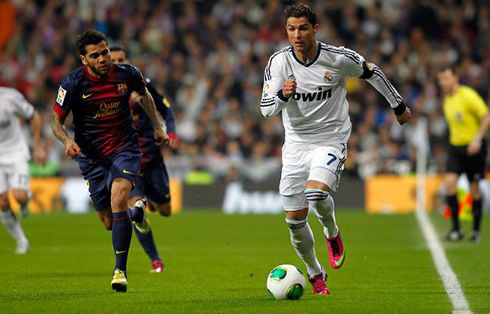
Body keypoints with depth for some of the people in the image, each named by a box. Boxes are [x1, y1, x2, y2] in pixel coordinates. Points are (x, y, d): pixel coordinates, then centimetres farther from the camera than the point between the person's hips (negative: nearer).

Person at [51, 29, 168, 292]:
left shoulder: (127, 74, -8)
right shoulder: (73, 84, -14)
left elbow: (144, 94, 16)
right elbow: (57, 121, -7)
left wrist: (157, 126, 16)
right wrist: (67, 140, -27)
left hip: (124, 147, -1)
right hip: (91, 156, 1)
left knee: (118, 197, -28)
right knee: (109, 223, 6)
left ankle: (120, 270, -23)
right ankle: (137, 213, 45)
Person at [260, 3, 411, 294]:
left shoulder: (339, 58, -12)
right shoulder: (279, 62, -8)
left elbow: (373, 73, 6)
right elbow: (266, 108, -10)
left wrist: (399, 107, 17)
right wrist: (282, 95, -33)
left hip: (331, 140, -3)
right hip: (296, 144, 3)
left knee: (316, 192, -31)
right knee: (294, 219, 2)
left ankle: (333, 234, 3)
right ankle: (315, 274, 26)